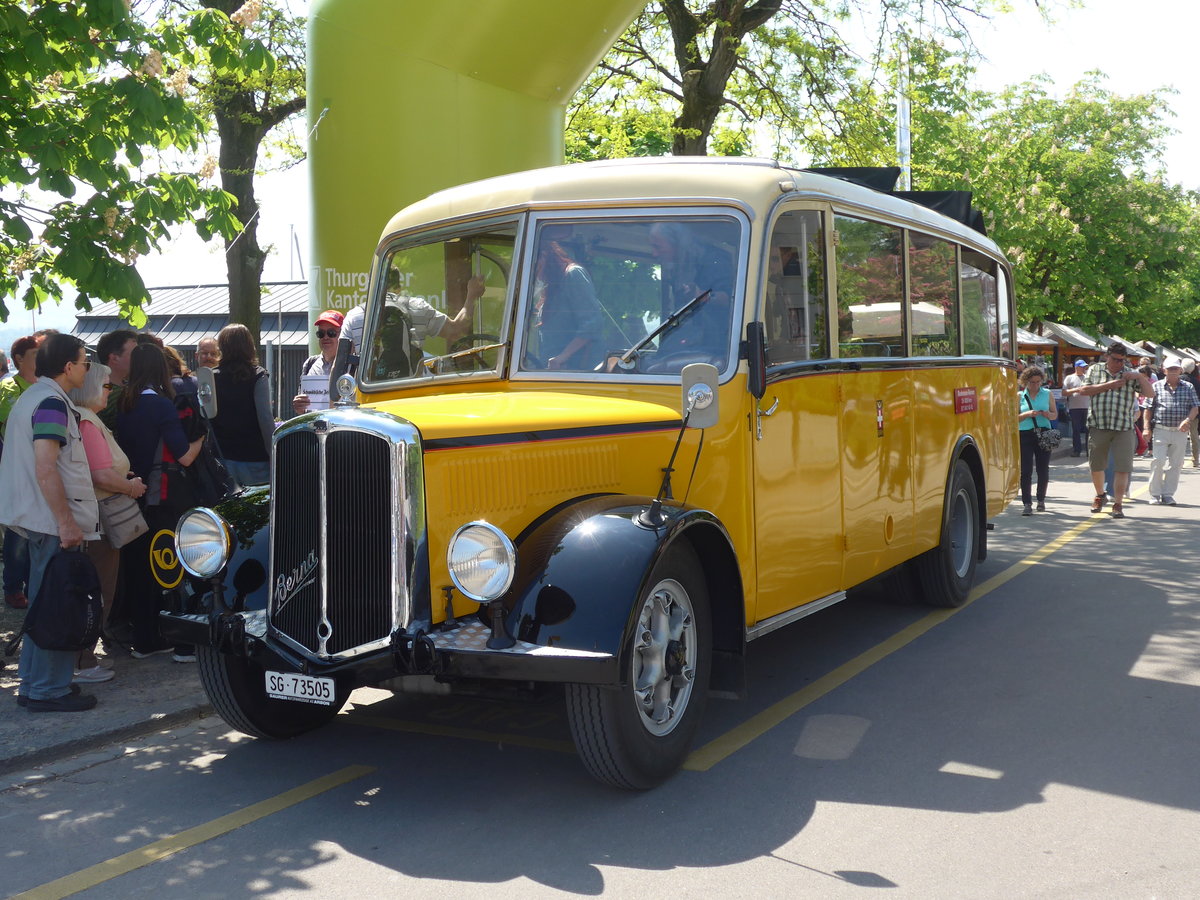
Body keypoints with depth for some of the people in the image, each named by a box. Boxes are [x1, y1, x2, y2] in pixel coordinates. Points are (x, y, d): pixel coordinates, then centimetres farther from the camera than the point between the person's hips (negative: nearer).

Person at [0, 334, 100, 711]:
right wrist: (66, 522, -24)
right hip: (54, 523, -10)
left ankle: (33, 684, 24)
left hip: (41, 520, 10)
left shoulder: (31, 396, 17)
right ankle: (49, 690, 2)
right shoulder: (52, 402, -16)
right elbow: (45, 466, -24)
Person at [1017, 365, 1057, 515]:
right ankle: (1027, 503, -6)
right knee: (1026, 470, -7)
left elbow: (1055, 414, 12)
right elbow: (1014, 418, 3)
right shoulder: (1020, 396, 5)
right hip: (1025, 435, -1)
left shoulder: (1048, 394, 9)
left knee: (1043, 468, 7)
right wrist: (1027, 414, -15)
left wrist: (1048, 414, -10)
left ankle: (1041, 500, 23)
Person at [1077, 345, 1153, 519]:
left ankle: (1118, 504, 1)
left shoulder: (1130, 375, 9)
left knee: (1123, 468, -6)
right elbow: (1084, 390, -4)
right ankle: (1100, 495, 36)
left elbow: (1150, 394, 4)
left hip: (1124, 428, 0)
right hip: (1098, 426, 0)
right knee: (1096, 465, 12)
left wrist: (1140, 377, -9)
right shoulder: (1094, 370, 9)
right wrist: (1108, 385, -9)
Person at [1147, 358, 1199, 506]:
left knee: (1175, 463, 4)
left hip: (1180, 432, 2)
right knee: (1158, 461, -9)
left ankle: (1168, 494, 12)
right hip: (1161, 431, -2)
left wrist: (1188, 420, -14)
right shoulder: (1156, 386, 4)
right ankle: (1155, 494, 1)